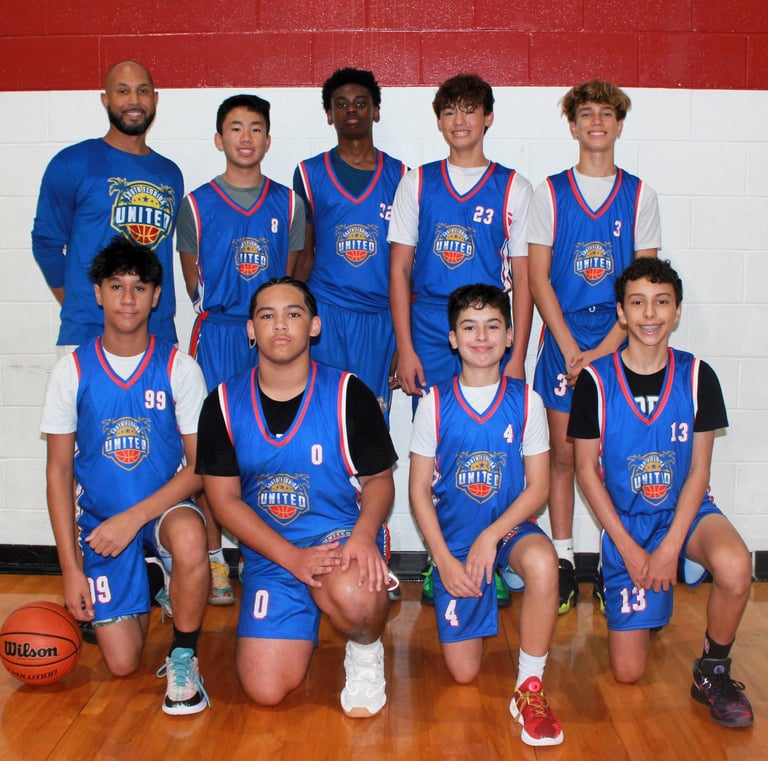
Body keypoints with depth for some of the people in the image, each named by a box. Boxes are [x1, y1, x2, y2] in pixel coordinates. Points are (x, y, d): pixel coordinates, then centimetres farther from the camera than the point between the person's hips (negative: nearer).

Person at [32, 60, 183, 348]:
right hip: (88, 334, -4)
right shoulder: (71, 164, -2)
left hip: (160, 334, 4)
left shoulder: (170, 173, 13)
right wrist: (81, 311, 5)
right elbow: (46, 243, 2)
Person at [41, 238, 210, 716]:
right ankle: (142, 592, 30)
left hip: (164, 509, -1)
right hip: (101, 522, 1)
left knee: (189, 539, -39)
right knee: (123, 664, -5)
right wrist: (71, 567, -5)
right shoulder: (72, 371, -4)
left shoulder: (179, 368, -7)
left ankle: (183, 655, -12)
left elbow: (199, 465, -8)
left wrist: (134, 517, -20)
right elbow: (59, 469, -1)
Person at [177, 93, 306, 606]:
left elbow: (288, 277, 11)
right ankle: (215, 559, 10)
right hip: (217, 334, -1)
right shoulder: (197, 204, 4)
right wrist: (224, 314, 8)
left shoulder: (288, 204, 8)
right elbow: (193, 279, 9)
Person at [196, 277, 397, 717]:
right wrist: (292, 557, -15)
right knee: (265, 691, -8)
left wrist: (364, 533, -23)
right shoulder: (224, 405, -1)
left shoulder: (349, 395, -5)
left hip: (340, 533, -2)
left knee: (353, 594, -39)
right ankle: (304, 624, 27)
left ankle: (365, 653, 0)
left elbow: (379, 480, 0)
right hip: (269, 553, 2)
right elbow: (225, 499, -3)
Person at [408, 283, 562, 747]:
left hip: (510, 527, 0)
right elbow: (420, 490, -2)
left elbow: (538, 487, -5)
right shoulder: (436, 404, -3)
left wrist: (491, 536, -18)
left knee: (542, 562, -38)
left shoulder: (525, 401, -3)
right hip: (454, 537, 1)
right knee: (464, 673, -3)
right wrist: (444, 559, -12)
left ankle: (530, 688, -19)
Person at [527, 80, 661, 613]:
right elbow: (539, 278, 0)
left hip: (619, 340, 0)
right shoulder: (550, 193, 4)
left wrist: (603, 350, -10)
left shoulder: (640, 195, 5)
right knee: (563, 453, 5)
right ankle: (563, 565, 15)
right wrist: (571, 348, -10)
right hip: (563, 339, 0)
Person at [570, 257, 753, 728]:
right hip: (625, 523, -1)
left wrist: (670, 547, -14)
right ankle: (643, 607, 31)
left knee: (735, 566, -35)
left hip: (686, 512, 1)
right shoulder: (595, 381, -9)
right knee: (628, 672, -5)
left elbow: (699, 469, -4)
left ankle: (713, 671, -7)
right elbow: (586, 470, -5)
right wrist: (629, 549, -11)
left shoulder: (697, 377, -5)